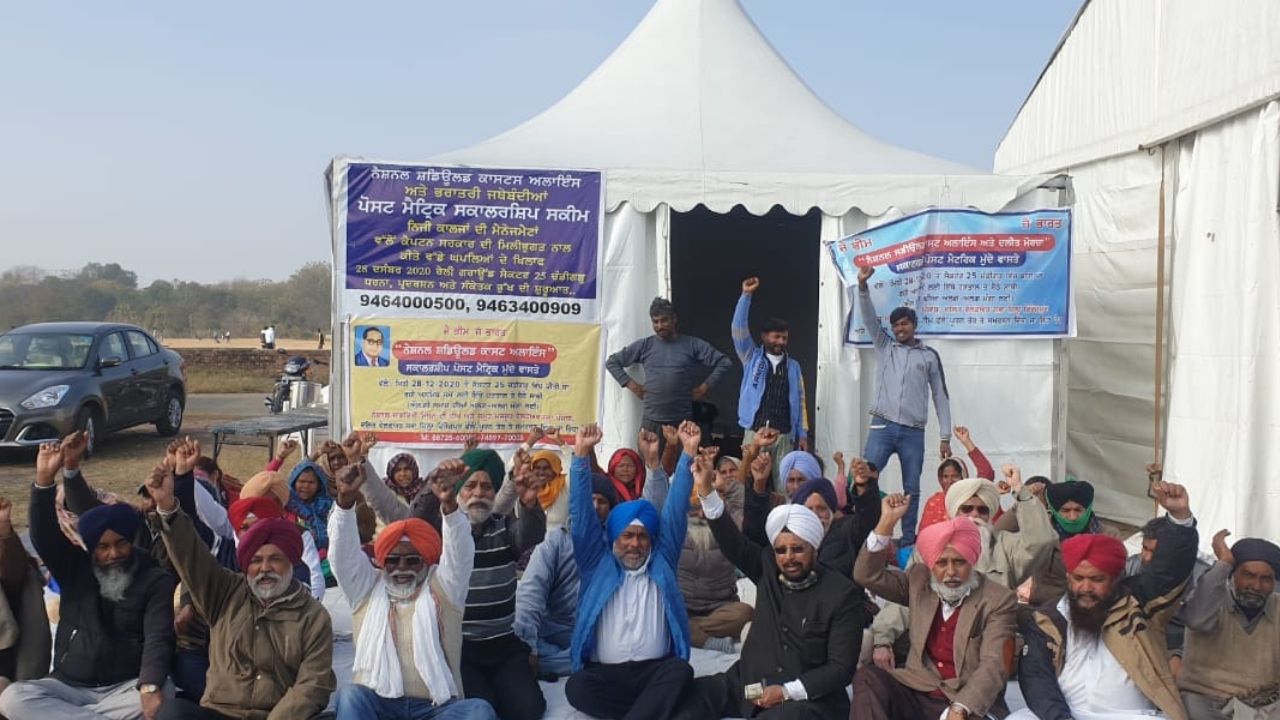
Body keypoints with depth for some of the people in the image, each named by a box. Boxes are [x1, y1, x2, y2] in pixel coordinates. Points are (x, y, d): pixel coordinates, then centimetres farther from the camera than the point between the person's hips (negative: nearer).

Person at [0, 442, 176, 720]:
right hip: (68, 685, 3)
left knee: (163, 691, -34)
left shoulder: (156, 580, -2)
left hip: (125, 687, -2)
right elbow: (44, 537, -8)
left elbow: (158, 638, -14)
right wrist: (44, 478, -22)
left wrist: (150, 687, -34)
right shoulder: (76, 569, 8)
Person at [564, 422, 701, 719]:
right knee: (577, 686, -30)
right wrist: (581, 456, -5)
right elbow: (582, 514, 3)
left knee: (681, 672, -31)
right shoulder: (598, 563, 11)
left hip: (655, 670, 0)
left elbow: (676, 510, 7)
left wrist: (689, 453, 1)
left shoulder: (662, 561, 13)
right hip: (604, 672, 0)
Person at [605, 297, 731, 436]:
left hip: (682, 421, -1)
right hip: (651, 421, 1)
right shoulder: (644, 346, 7)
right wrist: (631, 384, 3)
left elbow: (723, 362, 4)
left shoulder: (693, 345, 4)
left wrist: (705, 387, -2)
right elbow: (611, 362, 12)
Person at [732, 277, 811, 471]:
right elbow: (739, 328, -5)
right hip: (754, 433, -2)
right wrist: (746, 295, -11)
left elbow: (800, 401, 12)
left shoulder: (793, 366, 12)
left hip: (784, 435, 2)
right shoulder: (751, 358, 7)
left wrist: (803, 434, 6)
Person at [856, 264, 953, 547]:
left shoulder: (929, 356, 8)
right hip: (882, 427, 0)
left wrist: (945, 437, 3)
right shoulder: (884, 346, 11)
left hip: (913, 432, 0)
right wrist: (863, 285, -19)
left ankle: (908, 540, 12)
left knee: (911, 489, 5)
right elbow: (869, 318, -2)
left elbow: (941, 397, 8)